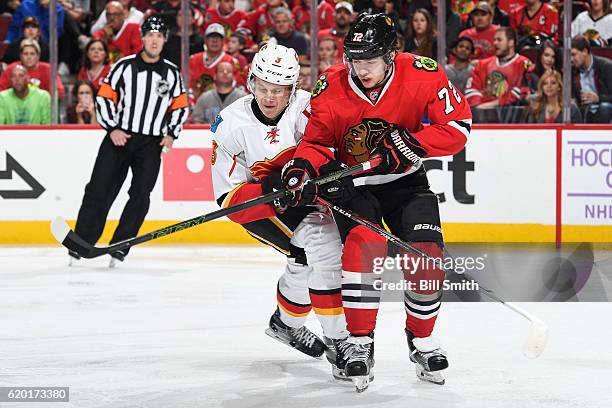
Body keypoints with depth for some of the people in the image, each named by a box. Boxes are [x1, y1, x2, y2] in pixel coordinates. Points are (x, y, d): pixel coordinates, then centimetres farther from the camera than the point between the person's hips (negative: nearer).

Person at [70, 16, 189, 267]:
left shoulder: (172, 73, 6)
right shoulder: (124, 66, 0)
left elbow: (181, 107, 13)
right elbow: (104, 98, 2)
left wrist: (171, 135, 0)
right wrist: (112, 129, -8)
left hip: (151, 144, 1)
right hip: (119, 138, -1)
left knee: (140, 197, -6)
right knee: (99, 190, -6)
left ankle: (119, 248, 0)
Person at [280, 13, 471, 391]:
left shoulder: (423, 76, -21)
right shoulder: (331, 89, -19)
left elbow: (458, 124, -15)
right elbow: (317, 140, -6)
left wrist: (411, 145, -27)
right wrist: (303, 168, -27)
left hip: (405, 180, 1)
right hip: (353, 183, -1)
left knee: (427, 255, -12)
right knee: (363, 245, -26)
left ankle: (421, 339, 14)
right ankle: (358, 343, -15)